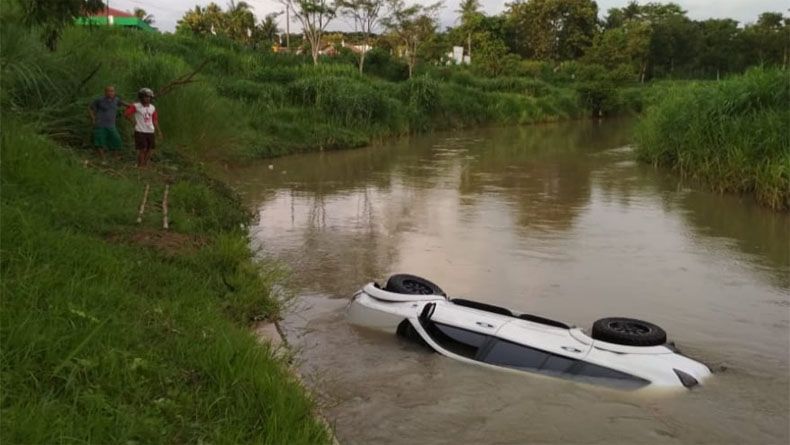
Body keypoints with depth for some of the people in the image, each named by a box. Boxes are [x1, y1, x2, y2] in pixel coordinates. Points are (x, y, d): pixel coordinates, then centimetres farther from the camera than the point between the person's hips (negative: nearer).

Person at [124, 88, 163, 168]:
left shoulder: (152, 107, 9)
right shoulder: (136, 106, -8)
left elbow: (155, 120, 12)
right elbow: (126, 114, -12)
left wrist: (159, 131, 9)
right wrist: (133, 122, -6)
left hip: (151, 132, 5)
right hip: (140, 132, -5)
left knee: (149, 149, 6)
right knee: (142, 149, -7)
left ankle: (145, 165, 19)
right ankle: (139, 167, 1)